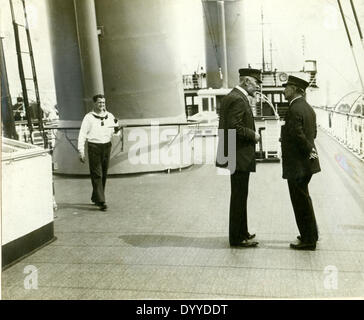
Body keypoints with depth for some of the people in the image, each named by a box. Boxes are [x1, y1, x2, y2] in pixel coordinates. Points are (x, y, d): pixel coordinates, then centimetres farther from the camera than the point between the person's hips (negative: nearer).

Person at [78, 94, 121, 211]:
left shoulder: (110, 116, 10)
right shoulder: (89, 117, -2)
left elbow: (115, 132, 13)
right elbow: (82, 135, -3)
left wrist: (116, 130, -11)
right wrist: (81, 151, -9)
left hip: (106, 146, 5)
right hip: (94, 147, -5)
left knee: (104, 174, 11)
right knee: (97, 175, -8)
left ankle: (95, 198, 27)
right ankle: (101, 201, -9)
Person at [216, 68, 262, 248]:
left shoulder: (233, 97, 15)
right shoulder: (237, 99, -17)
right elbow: (235, 128, -25)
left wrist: (252, 134, 13)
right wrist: (253, 135, -12)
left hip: (238, 155, 11)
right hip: (239, 156, -11)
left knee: (239, 196, 18)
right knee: (239, 197, -2)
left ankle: (241, 232, 31)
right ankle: (237, 238, 9)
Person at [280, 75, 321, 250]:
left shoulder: (294, 109, -19)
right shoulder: (307, 107, 11)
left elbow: (298, 135, -25)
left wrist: (309, 152, -13)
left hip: (297, 164, -10)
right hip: (305, 163, 10)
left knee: (301, 202, 0)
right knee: (304, 199, 21)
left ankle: (308, 240, 11)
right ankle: (311, 234, 34)